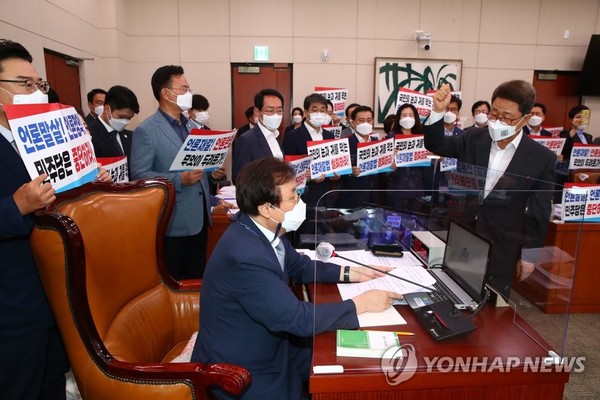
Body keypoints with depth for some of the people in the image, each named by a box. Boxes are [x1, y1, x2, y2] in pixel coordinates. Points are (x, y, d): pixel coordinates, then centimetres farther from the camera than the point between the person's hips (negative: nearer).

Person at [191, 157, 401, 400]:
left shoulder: (263, 229, -8)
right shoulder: (246, 256, -35)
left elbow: (299, 266, 10)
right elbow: (298, 318, -29)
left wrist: (350, 273, -1)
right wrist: (361, 304, -19)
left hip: (267, 345, 7)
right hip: (242, 370, -7)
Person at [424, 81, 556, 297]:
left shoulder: (542, 158, -10)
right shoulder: (474, 138, -3)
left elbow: (539, 212, -5)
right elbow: (435, 144, 4)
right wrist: (438, 110, -14)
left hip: (501, 247, -2)